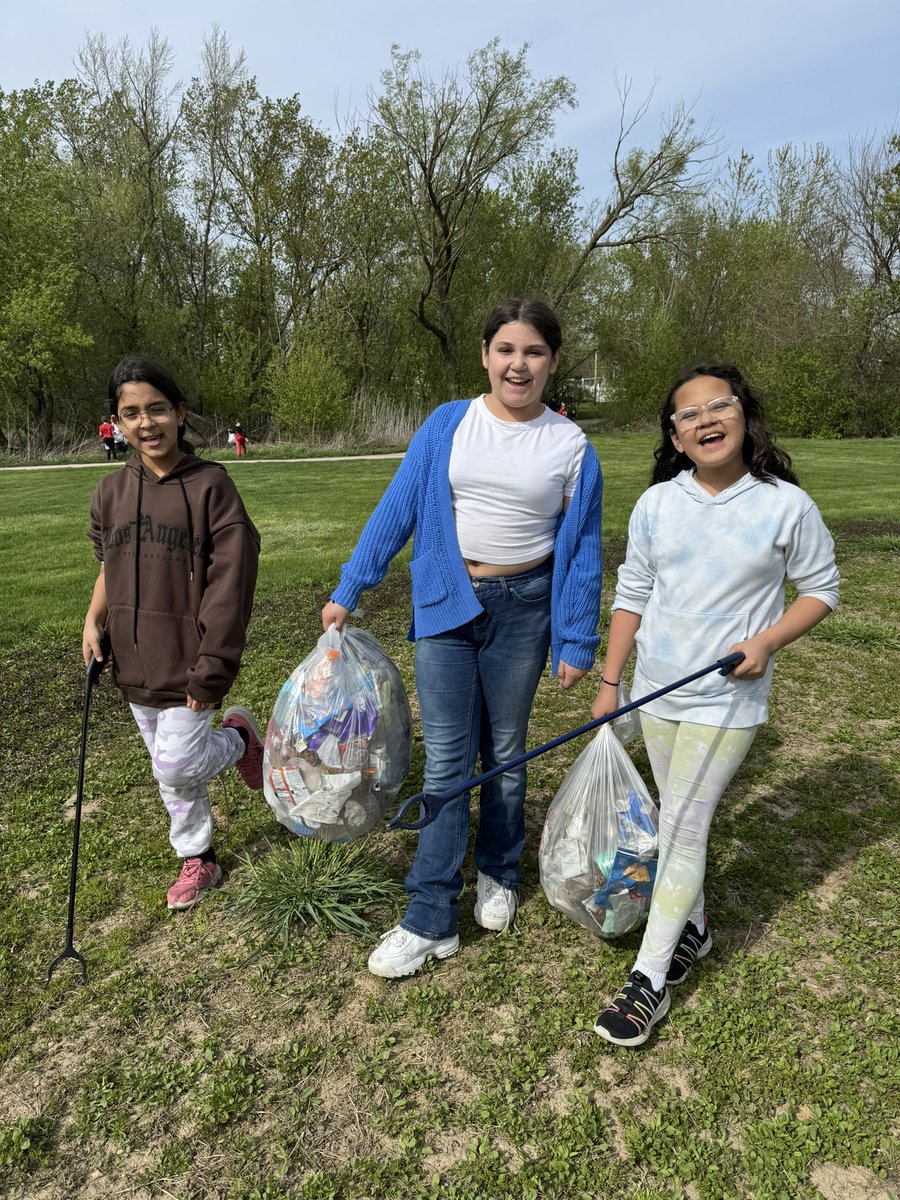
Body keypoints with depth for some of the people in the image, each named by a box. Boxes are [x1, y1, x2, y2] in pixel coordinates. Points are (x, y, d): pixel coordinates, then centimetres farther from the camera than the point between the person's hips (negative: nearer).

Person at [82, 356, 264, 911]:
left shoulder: (211, 485, -13)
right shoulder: (112, 491, 3)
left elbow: (229, 584, -15)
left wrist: (211, 669, -17)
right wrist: (93, 621, 0)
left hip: (188, 662, -5)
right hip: (135, 662, 6)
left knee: (176, 764, -5)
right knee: (170, 769, 16)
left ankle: (239, 737, 25)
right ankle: (197, 859, 35)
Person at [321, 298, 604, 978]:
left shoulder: (571, 446, -1)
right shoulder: (448, 425, 0)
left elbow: (583, 551, 2)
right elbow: (396, 509, 2)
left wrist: (578, 643, 1)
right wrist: (347, 591, 1)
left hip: (522, 608, 0)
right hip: (446, 604, 0)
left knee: (505, 754, 13)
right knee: (446, 762, 1)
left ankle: (498, 875, 37)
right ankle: (432, 922, 10)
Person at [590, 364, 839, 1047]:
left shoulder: (787, 505, -10)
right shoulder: (657, 504, -1)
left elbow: (822, 589, 1)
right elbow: (632, 596, 5)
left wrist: (769, 640, -16)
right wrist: (610, 683, 6)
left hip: (728, 701, -4)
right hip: (657, 693, 4)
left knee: (682, 829, -3)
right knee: (680, 820, 17)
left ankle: (650, 980, 10)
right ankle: (693, 928, 41)